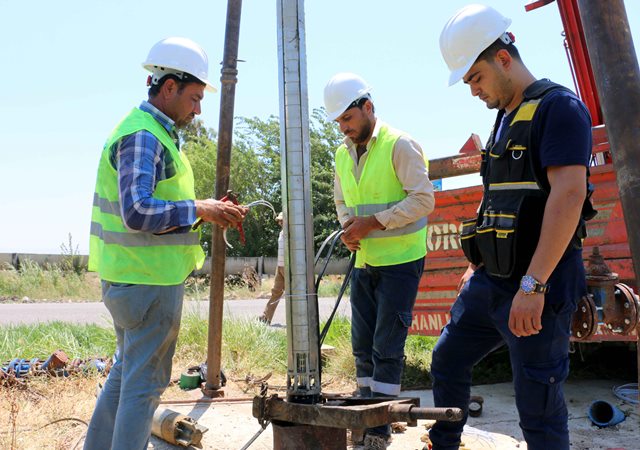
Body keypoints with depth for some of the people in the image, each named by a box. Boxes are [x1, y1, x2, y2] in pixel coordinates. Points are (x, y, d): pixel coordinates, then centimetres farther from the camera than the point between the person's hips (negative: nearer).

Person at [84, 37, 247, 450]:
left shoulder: (154, 133, 15)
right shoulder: (142, 137, -17)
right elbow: (137, 213, -28)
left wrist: (210, 211, 8)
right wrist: (199, 209, -19)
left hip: (133, 276, 11)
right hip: (150, 279, -11)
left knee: (126, 372, 20)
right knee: (145, 381, 0)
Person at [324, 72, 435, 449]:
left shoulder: (400, 145, -11)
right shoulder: (343, 153, 10)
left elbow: (423, 199, -17)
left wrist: (372, 223, -20)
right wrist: (348, 225, -2)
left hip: (400, 259, -7)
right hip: (364, 261, 7)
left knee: (387, 347, -5)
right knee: (363, 344, 11)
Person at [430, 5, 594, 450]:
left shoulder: (558, 107, -11)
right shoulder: (506, 119, 17)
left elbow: (568, 195, -23)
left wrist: (532, 284, -28)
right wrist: (478, 266, 24)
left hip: (537, 289, -9)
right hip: (491, 281, 9)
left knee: (538, 403, -2)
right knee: (447, 360, 19)